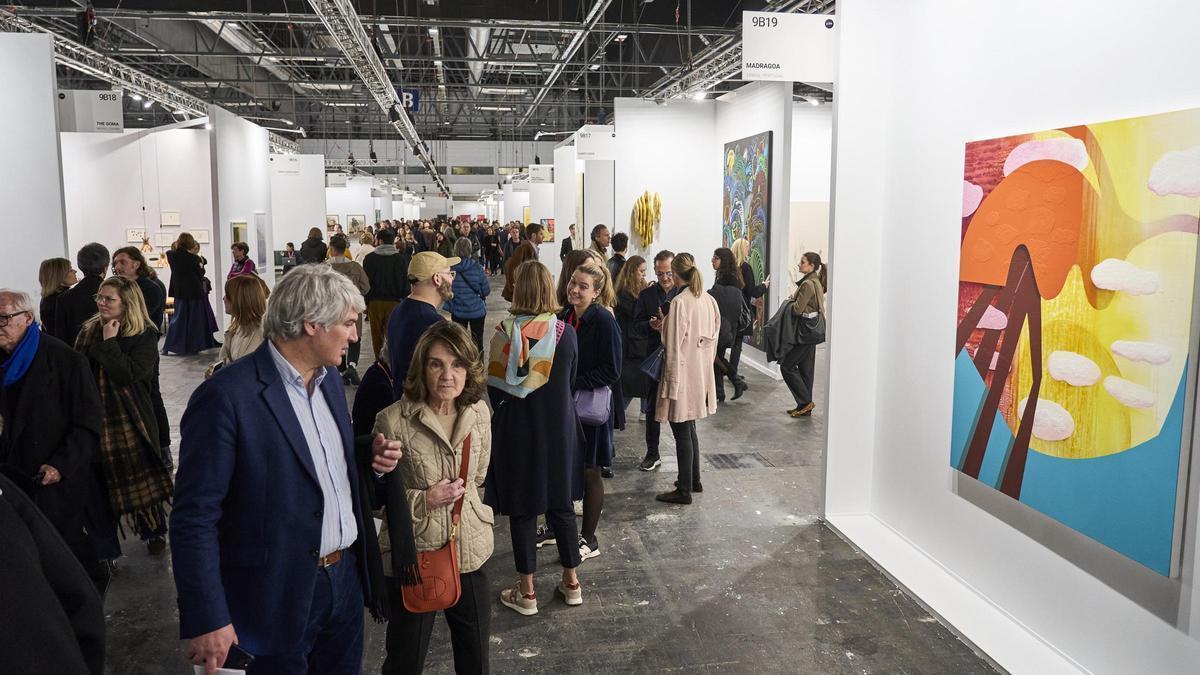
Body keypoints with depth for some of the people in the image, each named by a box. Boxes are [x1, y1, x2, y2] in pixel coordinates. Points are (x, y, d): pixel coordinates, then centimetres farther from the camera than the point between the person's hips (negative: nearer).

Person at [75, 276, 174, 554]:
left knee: (142, 481, 11)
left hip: (131, 422, -4)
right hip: (94, 420, 4)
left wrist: (109, 343, -16)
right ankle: (104, 550, 14)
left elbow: (129, 374, -20)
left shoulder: (145, 336, -8)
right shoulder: (88, 330, 8)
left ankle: (154, 531, 33)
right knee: (95, 489, 3)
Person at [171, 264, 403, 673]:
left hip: (346, 578, 7)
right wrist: (206, 621, -20)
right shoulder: (226, 397, -19)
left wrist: (369, 455, -3)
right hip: (278, 595, -7)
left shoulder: (329, 381, 5)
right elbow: (195, 517, -19)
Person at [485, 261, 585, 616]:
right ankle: (571, 582, 27)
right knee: (562, 504, 16)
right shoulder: (566, 332, -8)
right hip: (559, 428, 2)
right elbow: (570, 382, 4)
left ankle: (526, 592, 17)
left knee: (522, 509, 9)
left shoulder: (505, 332, -14)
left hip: (517, 430, -2)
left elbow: (495, 385, -5)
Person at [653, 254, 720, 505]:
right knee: (689, 429, 21)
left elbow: (674, 346, -18)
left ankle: (684, 490, 9)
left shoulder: (679, 302, -19)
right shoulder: (708, 300, 4)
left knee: (682, 432, 1)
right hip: (702, 372, 8)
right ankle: (694, 480, 31)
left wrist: (671, 383, -13)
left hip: (683, 374, -8)